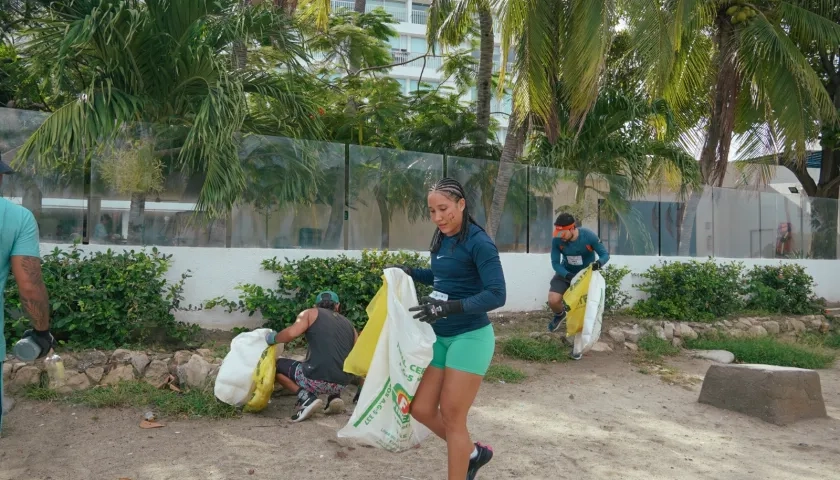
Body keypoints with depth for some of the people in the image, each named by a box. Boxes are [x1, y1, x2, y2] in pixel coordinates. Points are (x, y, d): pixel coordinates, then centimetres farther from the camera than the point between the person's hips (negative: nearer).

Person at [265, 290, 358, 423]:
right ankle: (334, 397, 12)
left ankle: (306, 398, 0)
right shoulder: (348, 324, 22)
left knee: (276, 365, 20)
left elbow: (291, 333, -8)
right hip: (341, 384, 5)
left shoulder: (311, 313, 10)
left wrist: (273, 338, 12)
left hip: (315, 379, -5)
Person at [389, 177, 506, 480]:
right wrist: (411, 273, 7)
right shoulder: (441, 240, 5)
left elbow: (496, 295, -24)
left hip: (469, 337, -7)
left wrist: (449, 307, -34)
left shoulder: (478, 242, -17)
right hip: (440, 336, 8)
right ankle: (473, 453, 31)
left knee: (451, 416, 1)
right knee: (421, 409, 8)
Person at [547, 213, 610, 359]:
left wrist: (599, 263, -42)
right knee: (553, 300, -18)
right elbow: (555, 263, -16)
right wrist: (568, 276, -33)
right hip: (566, 273, 1)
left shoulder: (589, 236, -29)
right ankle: (560, 314, 20)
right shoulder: (557, 240, -24)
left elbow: (605, 254, -18)